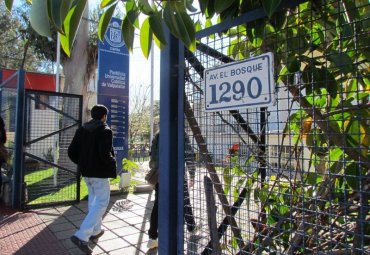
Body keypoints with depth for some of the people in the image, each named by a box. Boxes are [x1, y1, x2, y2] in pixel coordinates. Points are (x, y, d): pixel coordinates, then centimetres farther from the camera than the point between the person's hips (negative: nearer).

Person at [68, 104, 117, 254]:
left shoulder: (82, 129, 4)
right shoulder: (105, 131, -15)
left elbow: (71, 152, 4)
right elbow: (105, 155, -25)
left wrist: (82, 163, 17)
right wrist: (113, 163, -6)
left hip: (86, 171, 8)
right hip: (99, 172, -7)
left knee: (93, 198, 22)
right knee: (102, 202, 1)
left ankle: (95, 231, 34)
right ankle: (81, 236, -7)